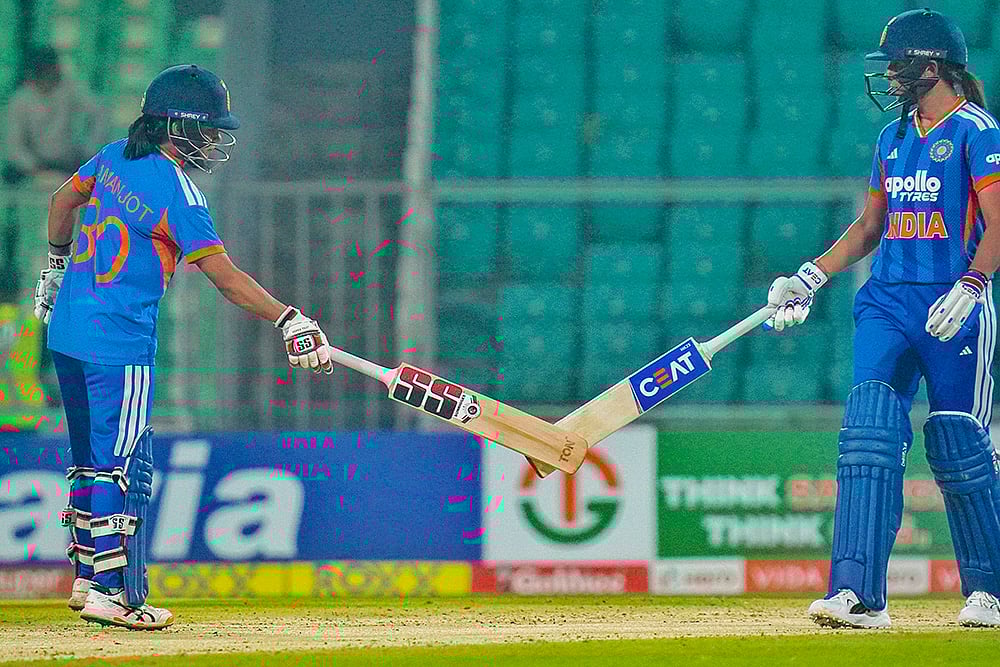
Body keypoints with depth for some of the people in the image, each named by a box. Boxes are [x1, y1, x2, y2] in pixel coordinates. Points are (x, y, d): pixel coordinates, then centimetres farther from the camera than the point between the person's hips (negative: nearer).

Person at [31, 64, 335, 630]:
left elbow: (64, 201, 23)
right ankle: (111, 592, -5)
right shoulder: (176, 190, -17)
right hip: (119, 343, -9)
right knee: (123, 466, -5)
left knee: (93, 457, 17)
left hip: (68, 329, 9)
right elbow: (226, 277, -18)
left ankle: (88, 579, 23)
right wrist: (290, 321, -18)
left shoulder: (115, 157, 7)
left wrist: (57, 265, 37)